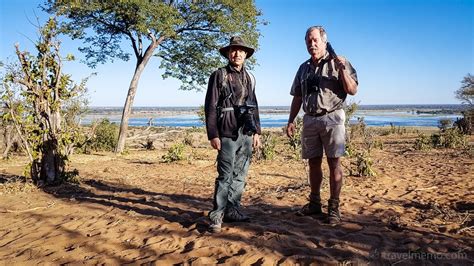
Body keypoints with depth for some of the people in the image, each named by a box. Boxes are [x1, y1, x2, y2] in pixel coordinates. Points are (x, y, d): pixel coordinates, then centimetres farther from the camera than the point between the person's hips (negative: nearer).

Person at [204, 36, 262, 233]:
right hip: (228, 133, -5)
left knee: (240, 175, 9)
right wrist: (213, 134, -11)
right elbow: (210, 107, -5)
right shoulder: (219, 75, 0)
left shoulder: (249, 78, 16)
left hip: (247, 134, 6)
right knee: (225, 176, -7)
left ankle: (232, 211, 19)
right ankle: (216, 216, 1)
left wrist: (256, 131, 14)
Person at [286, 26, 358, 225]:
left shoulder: (338, 63, 1)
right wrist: (291, 121, 12)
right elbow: (297, 97, 18)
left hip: (331, 118, -5)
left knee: (334, 163, -4)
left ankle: (334, 207, 3)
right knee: (313, 163, 10)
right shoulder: (304, 68, 16)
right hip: (310, 120, 5)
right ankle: (314, 203, 21)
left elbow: (352, 90, -5)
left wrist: (342, 70, -19)